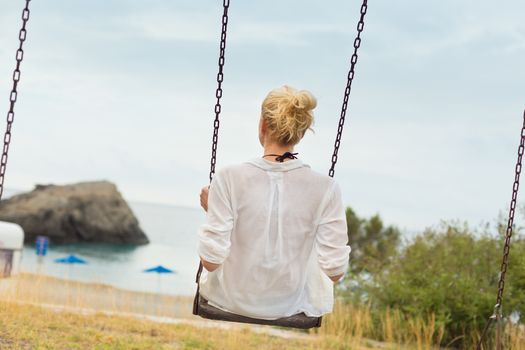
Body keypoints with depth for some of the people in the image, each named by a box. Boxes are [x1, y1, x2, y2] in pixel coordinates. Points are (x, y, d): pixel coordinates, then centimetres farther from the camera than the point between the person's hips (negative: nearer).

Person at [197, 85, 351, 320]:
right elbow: (335, 271, -15)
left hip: (233, 300, 0)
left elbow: (211, 261, -19)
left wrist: (210, 209, -2)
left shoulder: (230, 179, -21)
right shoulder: (325, 189, -18)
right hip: (291, 306, 1)